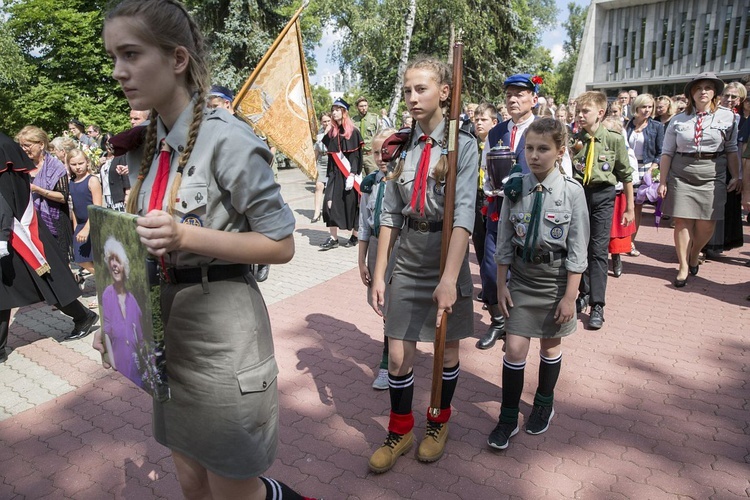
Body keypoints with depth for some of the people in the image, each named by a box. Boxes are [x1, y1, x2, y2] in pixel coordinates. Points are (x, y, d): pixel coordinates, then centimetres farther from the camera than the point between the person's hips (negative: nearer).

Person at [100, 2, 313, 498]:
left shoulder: (227, 139, -16)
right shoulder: (149, 144, 6)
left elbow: (282, 245, -14)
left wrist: (188, 236, -25)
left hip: (222, 330, -7)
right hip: (165, 325, 8)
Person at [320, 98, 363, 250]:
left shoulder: (353, 131, -5)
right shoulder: (331, 132, 12)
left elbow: (356, 155, -11)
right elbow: (331, 156, 15)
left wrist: (352, 175, -20)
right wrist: (328, 175, 12)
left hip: (348, 173, -5)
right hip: (335, 173, 6)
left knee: (351, 203, 1)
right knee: (331, 202, -4)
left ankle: (355, 236, 14)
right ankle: (333, 238, -2)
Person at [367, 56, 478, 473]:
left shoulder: (462, 145, -7)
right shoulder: (404, 146, 4)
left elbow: (464, 213, -19)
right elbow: (390, 214, 3)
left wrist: (449, 277, -28)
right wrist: (379, 273, 0)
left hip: (447, 259, -3)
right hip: (407, 262, 3)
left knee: (447, 349, 14)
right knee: (399, 356, 6)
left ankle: (439, 423, 40)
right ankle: (401, 432, 31)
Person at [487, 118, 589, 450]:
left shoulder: (571, 191, -12)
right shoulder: (515, 189, -5)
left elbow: (577, 249, -9)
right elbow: (505, 241, 1)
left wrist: (570, 296, -9)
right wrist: (501, 284, 0)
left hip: (555, 278, -1)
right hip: (521, 276, 2)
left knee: (550, 345, 16)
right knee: (515, 348, 1)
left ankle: (544, 404, 41)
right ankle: (508, 418, 18)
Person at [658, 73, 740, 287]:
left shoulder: (727, 116, 5)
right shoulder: (678, 120, 5)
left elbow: (732, 150, 6)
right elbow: (667, 153, 4)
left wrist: (736, 177, -1)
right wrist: (663, 181, 0)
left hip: (712, 176, 0)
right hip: (681, 175, 0)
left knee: (706, 224, 0)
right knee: (682, 221, -1)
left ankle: (694, 256, 29)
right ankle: (683, 267, 11)